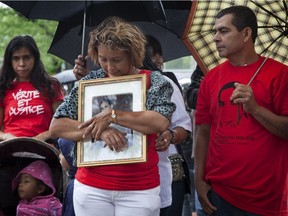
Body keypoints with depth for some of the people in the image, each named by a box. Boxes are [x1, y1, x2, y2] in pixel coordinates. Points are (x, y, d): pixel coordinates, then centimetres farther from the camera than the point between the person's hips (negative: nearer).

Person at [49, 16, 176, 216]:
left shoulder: (155, 83, -1)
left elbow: (161, 122, -20)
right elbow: (56, 126, -1)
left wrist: (112, 116, -19)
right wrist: (100, 131, -16)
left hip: (140, 190, -2)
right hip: (91, 187, 2)